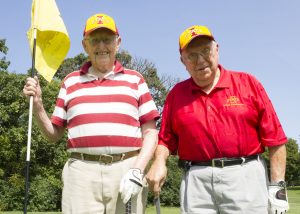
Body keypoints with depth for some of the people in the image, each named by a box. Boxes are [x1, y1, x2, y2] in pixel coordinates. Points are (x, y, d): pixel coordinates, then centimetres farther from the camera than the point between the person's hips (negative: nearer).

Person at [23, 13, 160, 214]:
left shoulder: (135, 79, 11)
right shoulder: (70, 82, 15)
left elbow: (150, 132, 6)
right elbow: (54, 134, 18)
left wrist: (137, 170, -7)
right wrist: (37, 105, 2)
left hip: (127, 171, 0)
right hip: (81, 172, 1)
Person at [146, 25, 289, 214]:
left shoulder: (248, 83, 5)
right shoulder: (176, 94, 12)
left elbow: (275, 138, 1)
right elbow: (166, 139, 14)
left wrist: (277, 186, -4)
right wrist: (159, 162, -7)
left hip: (245, 176, -1)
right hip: (196, 181, 2)